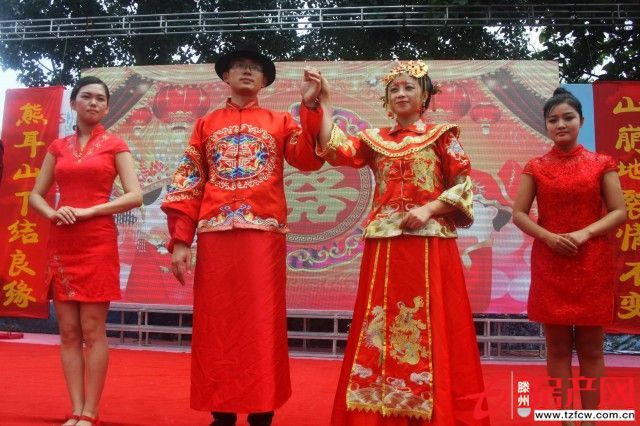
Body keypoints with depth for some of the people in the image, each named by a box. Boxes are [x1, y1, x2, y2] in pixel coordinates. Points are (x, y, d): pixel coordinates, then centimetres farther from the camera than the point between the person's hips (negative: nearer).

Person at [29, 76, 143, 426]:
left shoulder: (115, 145, 4)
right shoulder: (58, 147, 14)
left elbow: (135, 196, -5)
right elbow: (35, 195, 14)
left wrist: (89, 211, -13)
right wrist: (52, 213, -7)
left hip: (98, 243, -4)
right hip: (61, 243, 4)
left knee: (93, 331, -3)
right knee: (68, 331, 4)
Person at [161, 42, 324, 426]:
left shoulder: (280, 121, 14)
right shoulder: (206, 124, 16)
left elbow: (310, 159, -3)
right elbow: (188, 184, 9)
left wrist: (310, 106, -13)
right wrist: (180, 240, 0)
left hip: (264, 234, -1)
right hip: (215, 234, 2)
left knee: (262, 323, 0)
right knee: (218, 322, 4)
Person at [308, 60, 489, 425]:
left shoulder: (442, 135, 7)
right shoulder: (374, 139, 13)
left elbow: (464, 186, 1)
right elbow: (335, 150, -3)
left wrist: (428, 209, -12)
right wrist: (324, 102, -4)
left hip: (430, 244, -3)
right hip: (384, 244, 3)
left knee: (429, 329, 0)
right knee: (382, 326, 5)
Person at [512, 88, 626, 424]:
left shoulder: (601, 164, 3)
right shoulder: (536, 167, 4)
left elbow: (619, 212, 0)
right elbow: (518, 214, 2)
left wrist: (585, 233, -15)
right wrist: (548, 236, -14)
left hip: (592, 264, 0)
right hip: (549, 264, 0)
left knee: (591, 348, 6)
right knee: (557, 347, 6)